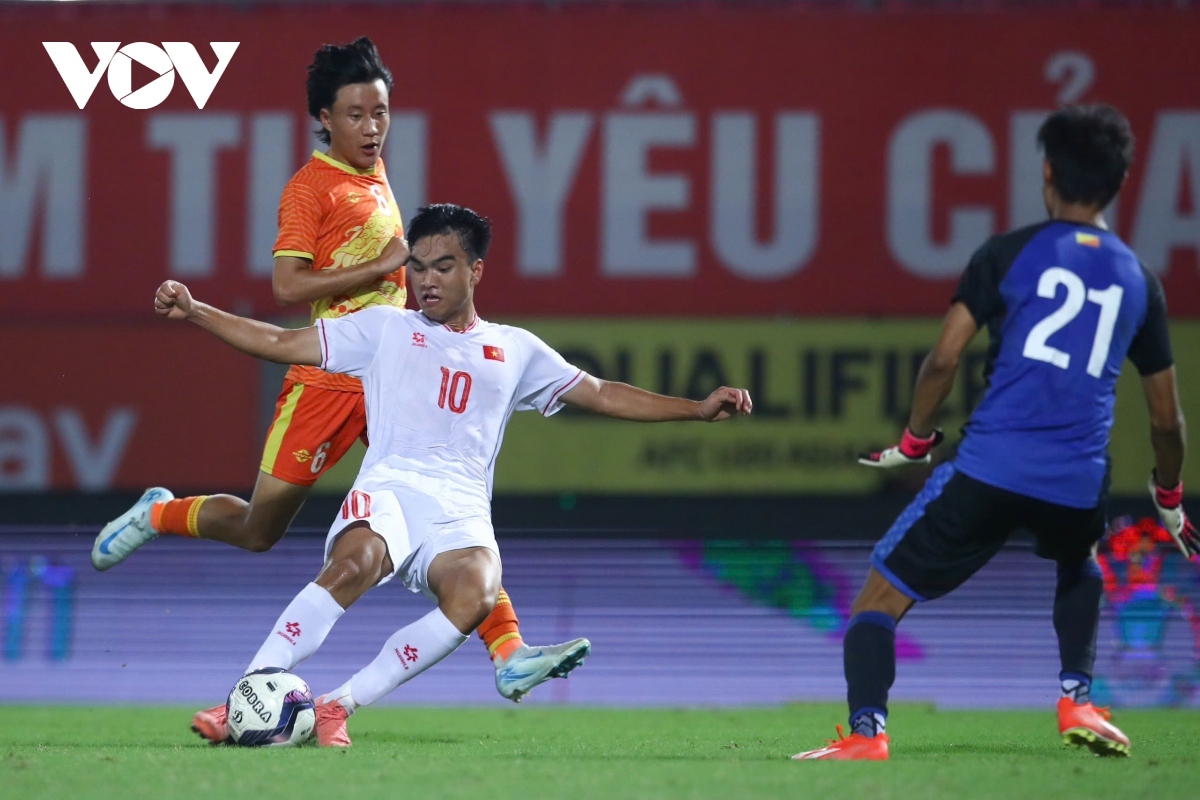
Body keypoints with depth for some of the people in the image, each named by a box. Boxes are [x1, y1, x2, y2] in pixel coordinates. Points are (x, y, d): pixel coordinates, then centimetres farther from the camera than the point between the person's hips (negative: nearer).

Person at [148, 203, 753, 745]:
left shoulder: (515, 350, 25)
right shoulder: (384, 329, 20)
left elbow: (603, 396, 27)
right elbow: (281, 343, 20)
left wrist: (698, 408, 18)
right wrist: (192, 313, 10)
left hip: (461, 513, 2)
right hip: (390, 489, -2)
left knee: (474, 596, -34)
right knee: (354, 566, -38)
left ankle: (336, 706, -29)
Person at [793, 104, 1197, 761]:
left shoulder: (1010, 254, 3)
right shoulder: (1138, 282, 13)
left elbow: (944, 358, -4)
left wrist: (914, 443, 12)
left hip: (989, 469, -4)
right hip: (1078, 486, 4)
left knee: (879, 599, 5)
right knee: (1077, 565, 39)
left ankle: (866, 731, -17)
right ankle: (1077, 700, 24)